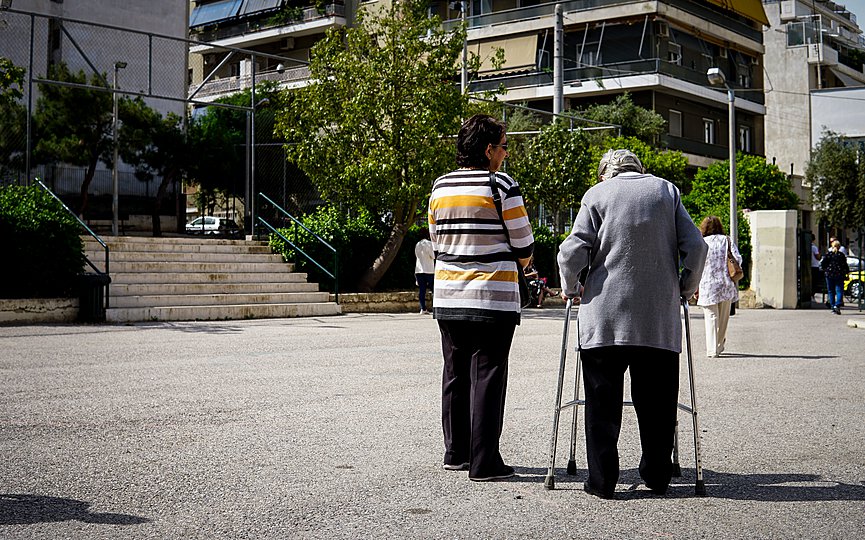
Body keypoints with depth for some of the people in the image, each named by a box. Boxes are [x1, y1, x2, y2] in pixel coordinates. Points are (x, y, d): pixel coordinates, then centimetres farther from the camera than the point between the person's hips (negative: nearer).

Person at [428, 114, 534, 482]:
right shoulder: (501, 185, -8)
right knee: (487, 377, -2)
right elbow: (523, 245, -3)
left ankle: (456, 452, 21)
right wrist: (520, 260, 18)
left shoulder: (440, 186, 9)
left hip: (447, 297, 6)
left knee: (455, 374, 13)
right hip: (493, 299, -6)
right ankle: (484, 462, -1)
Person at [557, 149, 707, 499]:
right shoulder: (667, 190, 11)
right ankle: (657, 477, 18)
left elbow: (572, 251, -3)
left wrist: (570, 288, 13)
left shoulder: (597, 194, 6)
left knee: (603, 401, 4)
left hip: (605, 316, -2)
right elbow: (695, 246, 4)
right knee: (656, 400, 11)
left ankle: (602, 480, 4)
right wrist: (686, 287, 19)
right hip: (660, 318, 2)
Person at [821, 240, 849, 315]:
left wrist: (825, 270, 13)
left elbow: (822, 263, -3)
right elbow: (844, 265, 0)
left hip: (829, 274, 1)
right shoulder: (841, 255, -3)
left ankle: (833, 307, 8)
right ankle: (837, 305, -20)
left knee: (831, 291, 9)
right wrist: (847, 272, 14)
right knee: (839, 291, -1)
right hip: (839, 275, -1)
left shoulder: (828, 254, -1)